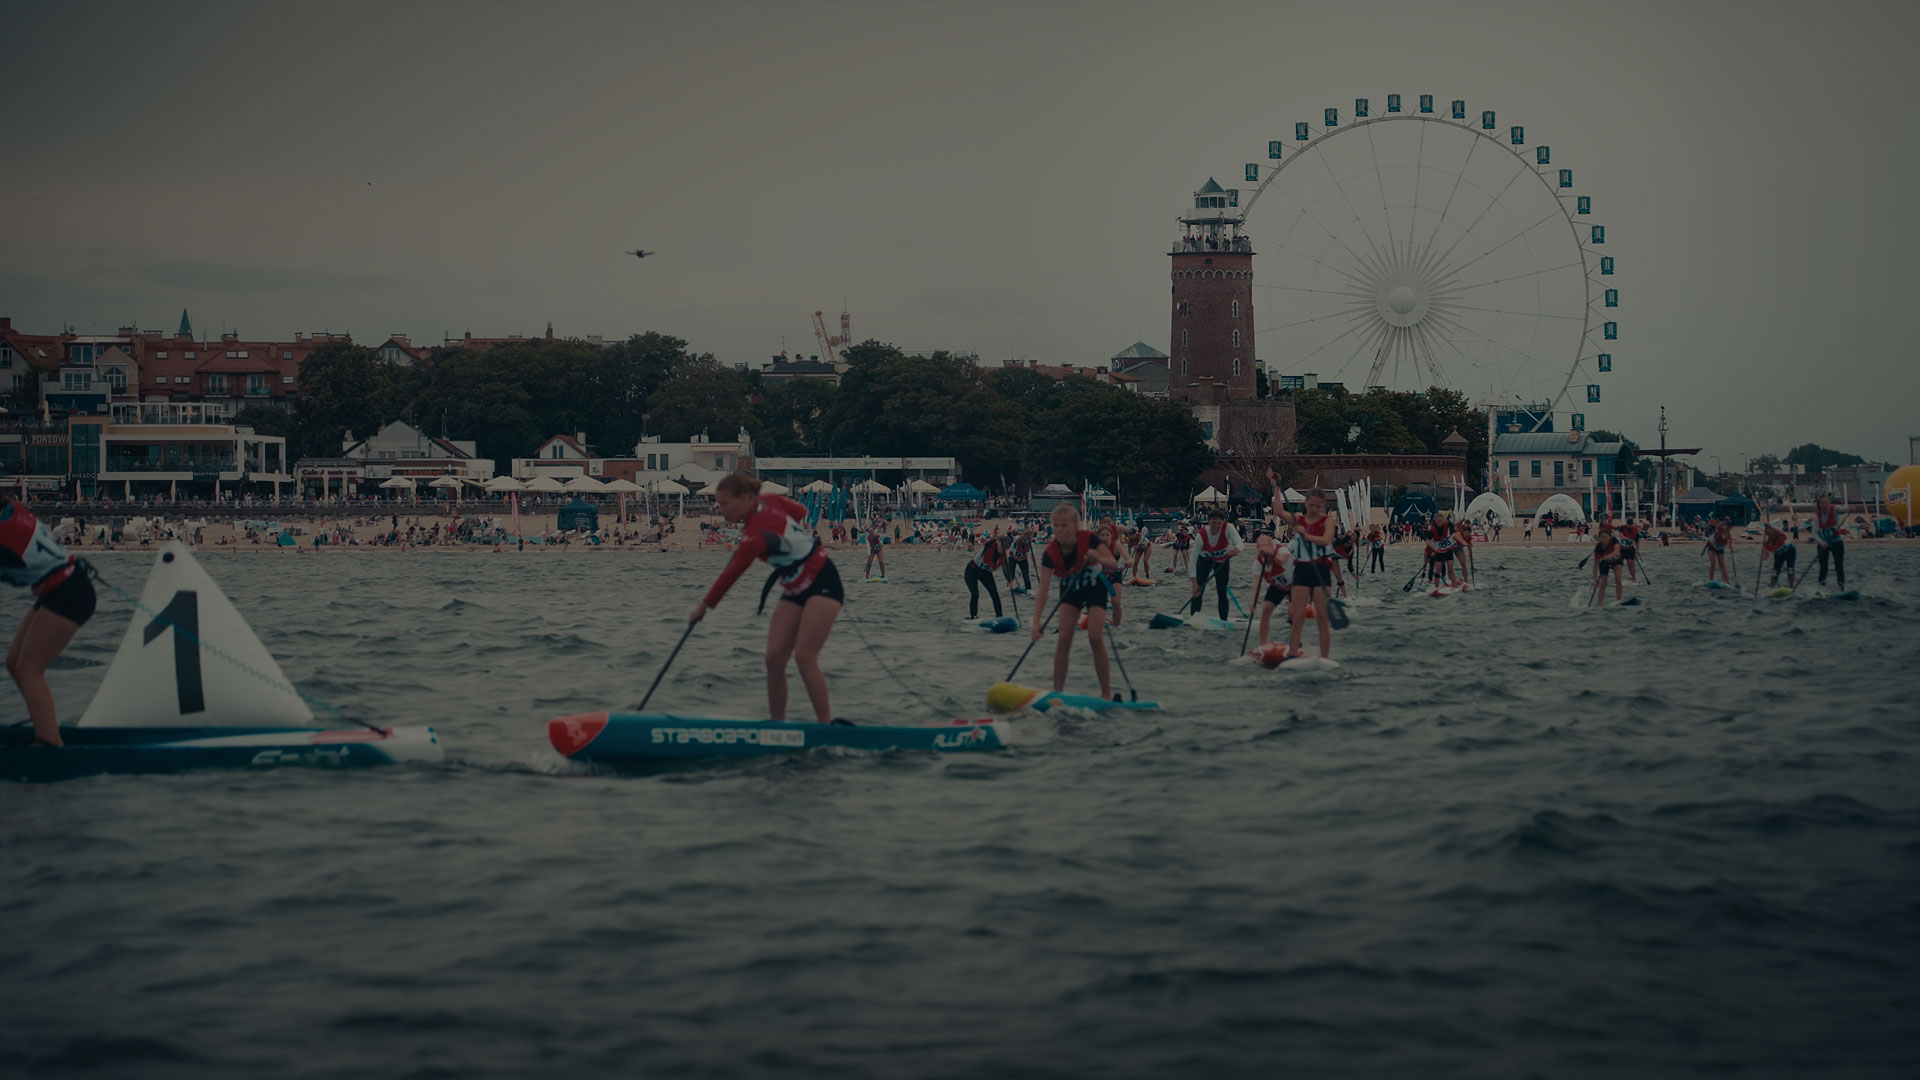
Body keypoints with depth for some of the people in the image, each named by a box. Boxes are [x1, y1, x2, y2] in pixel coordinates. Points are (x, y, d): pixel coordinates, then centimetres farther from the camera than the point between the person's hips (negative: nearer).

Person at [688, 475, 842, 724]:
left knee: (804, 657, -20)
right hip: (794, 589, 9)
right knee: (774, 659, -2)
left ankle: (826, 725, -16)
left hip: (822, 583, -9)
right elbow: (802, 512, 12)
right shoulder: (766, 501, -4)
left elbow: (731, 575, -18)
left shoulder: (756, 534, -26)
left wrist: (705, 606, -7)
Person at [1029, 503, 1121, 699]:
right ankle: (1057, 692, -3)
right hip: (1070, 587, 2)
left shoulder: (1088, 540, -30)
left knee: (1095, 637, -14)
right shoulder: (1050, 552, -27)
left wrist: (1098, 559, -47)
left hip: (1094, 585, -2)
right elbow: (1043, 589, -31)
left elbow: (1115, 565, -25)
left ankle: (1106, 692, -4)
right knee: (1064, 638, -11)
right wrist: (1036, 621, -42)